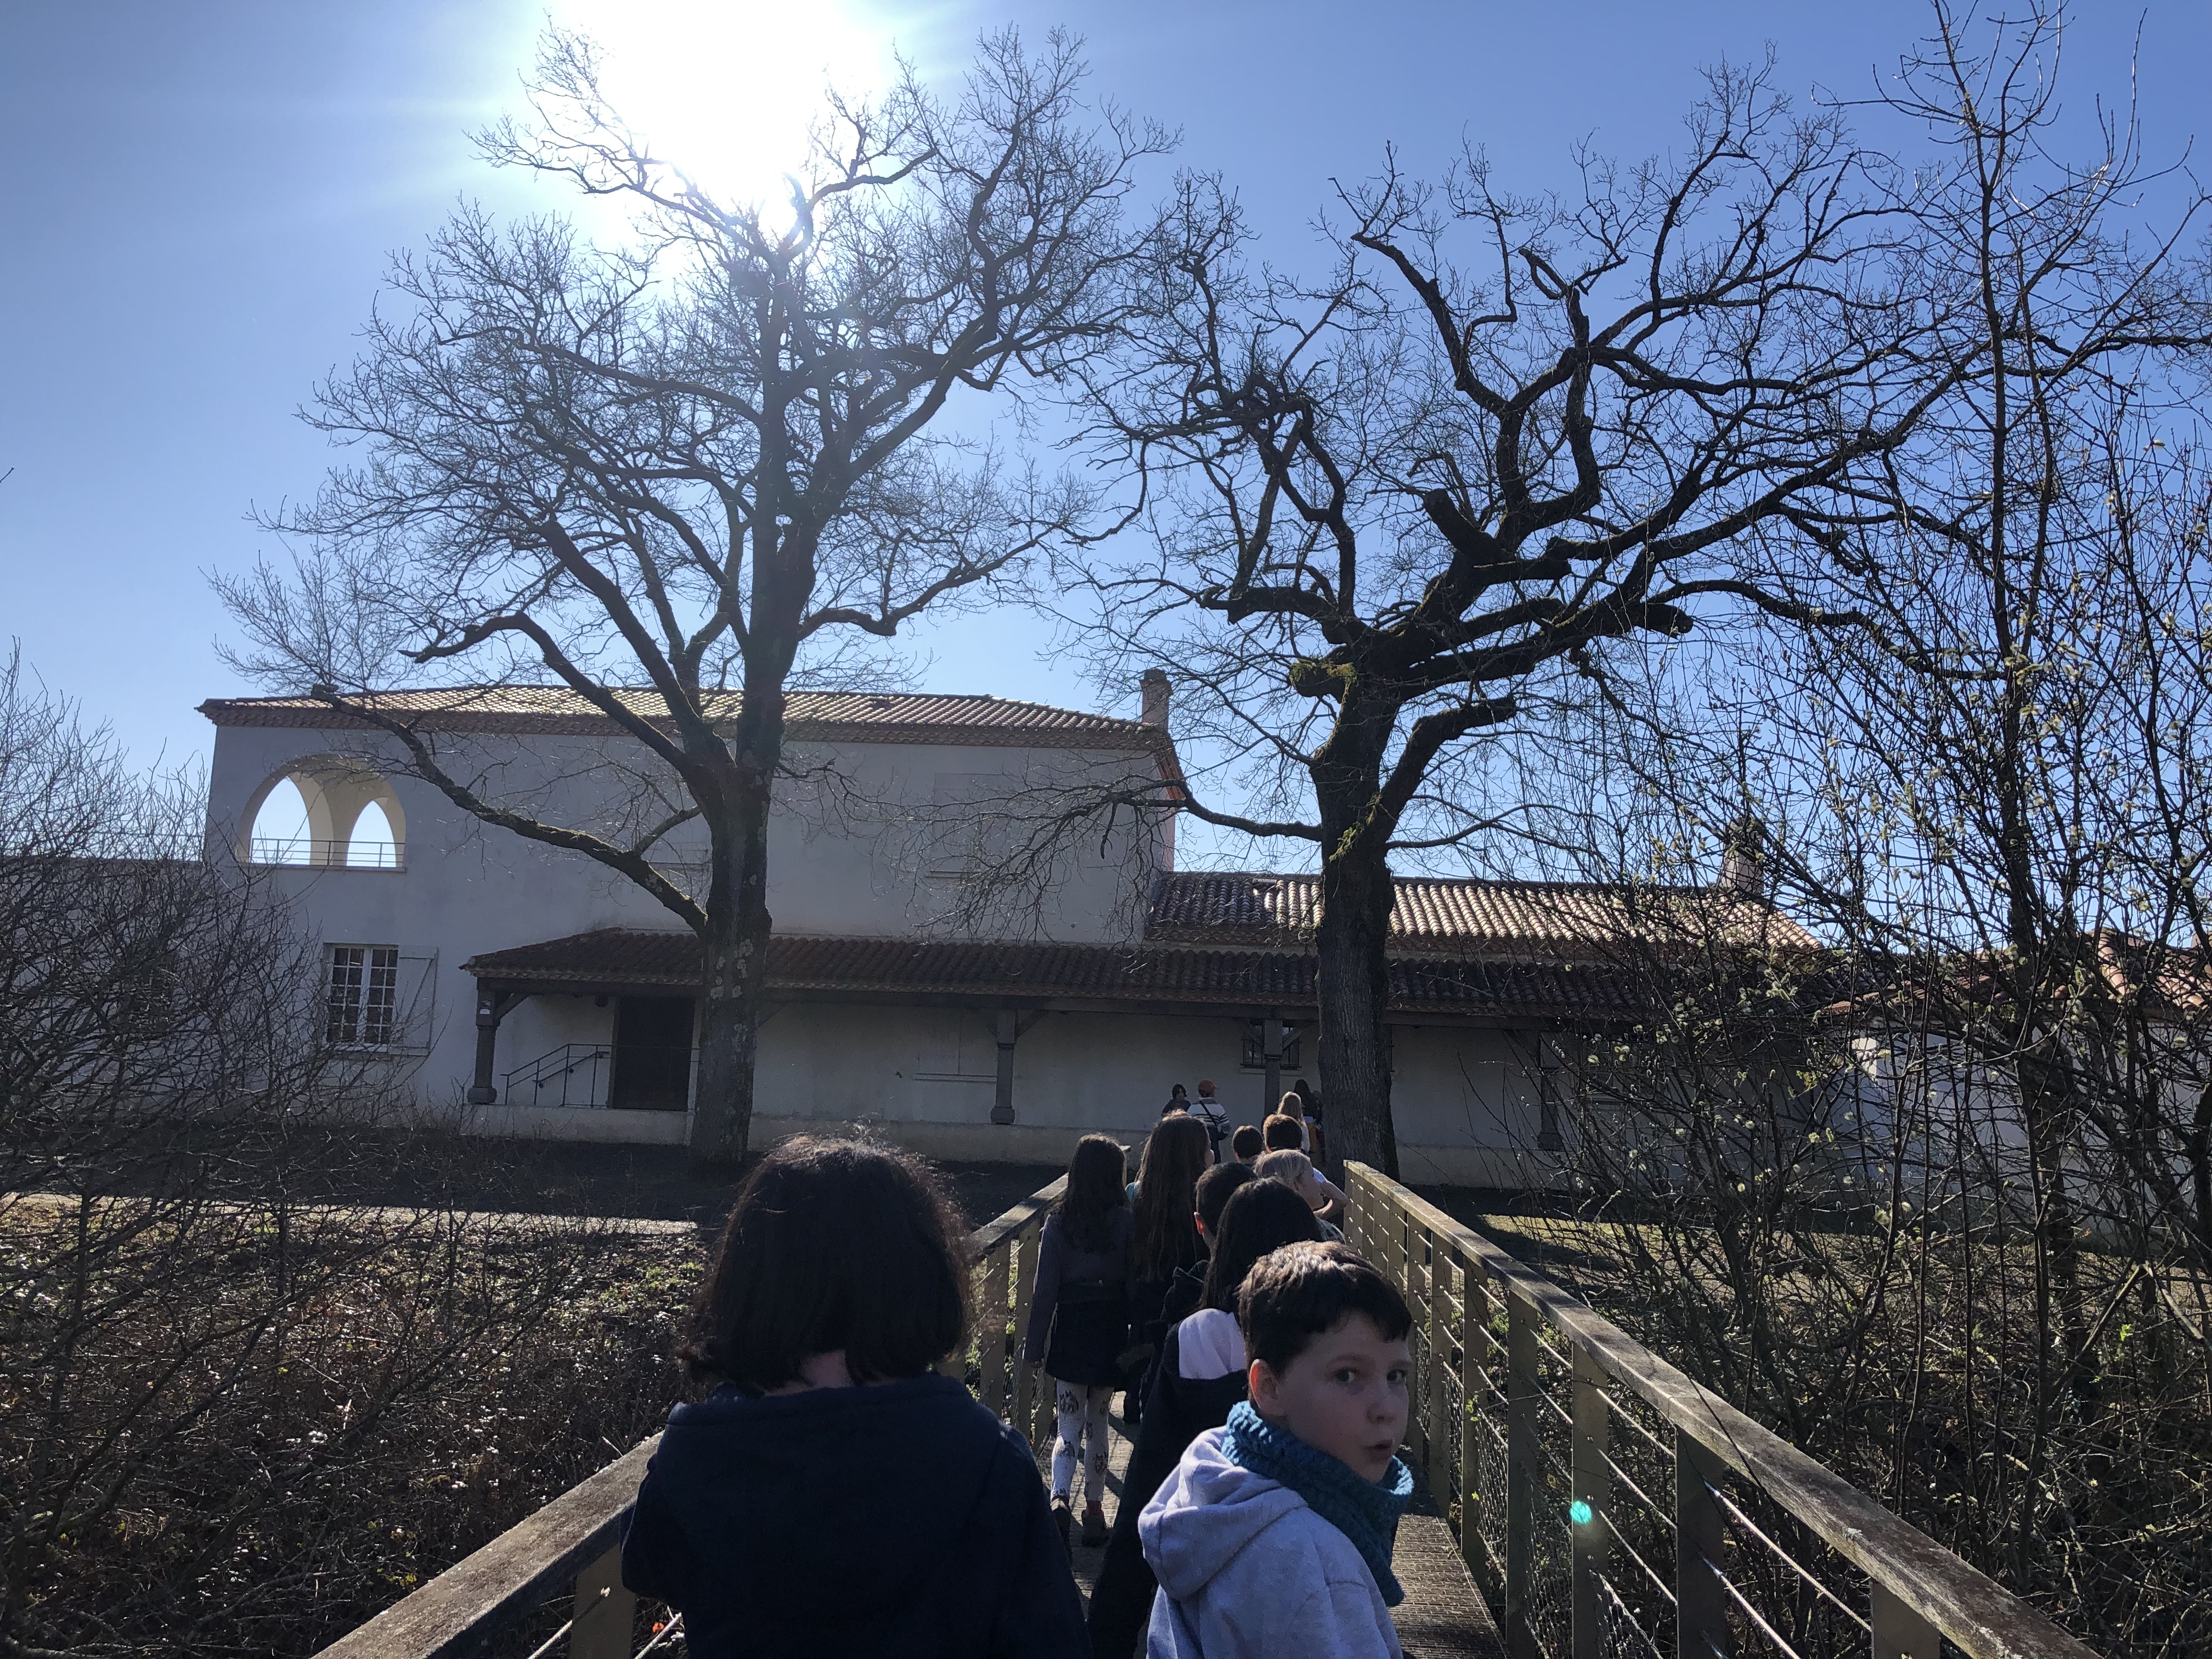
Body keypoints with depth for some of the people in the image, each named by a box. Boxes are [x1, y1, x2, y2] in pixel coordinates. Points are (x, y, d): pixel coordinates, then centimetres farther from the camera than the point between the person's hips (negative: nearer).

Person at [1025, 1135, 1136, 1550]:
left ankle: (1060, 1500, -16)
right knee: (1097, 1422, 16)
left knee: (1069, 1426, 5)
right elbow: (1135, 1284, -5)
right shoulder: (1126, 1222, -8)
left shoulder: (1058, 1222, -6)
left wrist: (1035, 1343, 2)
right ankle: (1094, 1507, 22)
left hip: (1070, 1329, 0)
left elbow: (1045, 1286, -5)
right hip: (1111, 1330, 0)